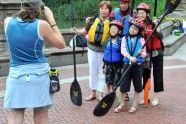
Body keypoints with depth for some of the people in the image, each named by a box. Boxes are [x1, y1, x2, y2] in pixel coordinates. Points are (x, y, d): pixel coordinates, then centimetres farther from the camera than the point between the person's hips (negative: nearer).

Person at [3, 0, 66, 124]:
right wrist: (51, 20, 3)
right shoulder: (41, 25, -11)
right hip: (39, 75, -1)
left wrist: (24, 11, 15)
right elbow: (61, 44, 1)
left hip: (16, 75, 2)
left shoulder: (8, 21, -2)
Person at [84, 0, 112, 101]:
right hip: (92, 48, 3)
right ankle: (93, 93, 27)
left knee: (102, 72, 6)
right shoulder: (93, 20, -4)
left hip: (104, 50, -2)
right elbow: (85, 31, 6)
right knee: (92, 71, 13)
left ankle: (101, 94, 18)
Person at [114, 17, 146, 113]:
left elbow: (144, 54, -3)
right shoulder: (125, 39, 5)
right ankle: (122, 105, 18)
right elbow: (123, 50, -8)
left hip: (138, 65, -1)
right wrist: (130, 57, -25)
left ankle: (134, 105, 22)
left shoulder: (141, 39, 1)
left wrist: (142, 53, -27)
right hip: (127, 64, 1)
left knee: (137, 85, 7)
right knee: (124, 85, 2)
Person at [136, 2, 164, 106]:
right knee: (145, 74, 11)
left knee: (157, 74, 3)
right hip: (145, 53, 4)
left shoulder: (153, 24, -14)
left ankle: (156, 97, 15)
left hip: (157, 52, -4)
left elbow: (160, 37, -25)